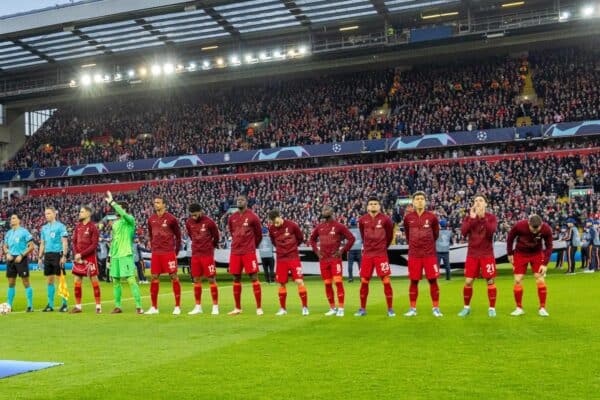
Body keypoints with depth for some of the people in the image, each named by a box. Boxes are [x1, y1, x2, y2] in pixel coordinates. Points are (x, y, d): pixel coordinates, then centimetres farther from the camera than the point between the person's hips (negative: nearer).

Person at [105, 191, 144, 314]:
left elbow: (123, 214, -28)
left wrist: (112, 202, -23)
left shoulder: (130, 220, -5)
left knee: (131, 280, -11)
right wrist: (110, 255, 17)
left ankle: (138, 306, -10)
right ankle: (117, 306, 17)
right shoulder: (115, 223, 16)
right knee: (115, 282, 9)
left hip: (126, 255, -7)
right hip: (115, 256, 7)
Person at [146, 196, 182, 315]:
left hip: (169, 252, -5)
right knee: (154, 278, 5)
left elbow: (178, 235, 2)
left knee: (174, 277, -3)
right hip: (156, 253, 5)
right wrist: (153, 247, 15)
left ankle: (177, 306, 3)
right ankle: (154, 307, 14)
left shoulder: (171, 218, -6)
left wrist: (176, 251, 3)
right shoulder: (151, 220, 9)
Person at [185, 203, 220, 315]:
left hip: (207, 255, -5)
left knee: (212, 279, -3)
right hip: (195, 254, 5)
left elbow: (216, 237, 4)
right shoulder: (189, 222, 3)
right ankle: (198, 306, 15)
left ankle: (215, 307, 2)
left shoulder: (209, 222, -11)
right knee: (196, 280, 7)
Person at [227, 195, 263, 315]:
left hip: (249, 252, -5)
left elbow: (259, 234, 6)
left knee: (254, 278, -6)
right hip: (235, 252, 5)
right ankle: (238, 308, 17)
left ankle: (259, 308, -2)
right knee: (236, 279, 8)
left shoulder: (252, 217, -4)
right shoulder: (232, 218, 9)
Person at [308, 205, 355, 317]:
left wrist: (342, 251, -7)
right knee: (327, 284, 7)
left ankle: (340, 308, -4)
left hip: (335, 259, -5)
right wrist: (316, 250, 12)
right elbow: (312, 239, 26)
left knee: (338, 282, -10)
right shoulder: (319, 227, 10)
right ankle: (332, 308, 18)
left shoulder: (339, 226, -4)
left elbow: (351, 238, -3)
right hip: (323, 259, 5)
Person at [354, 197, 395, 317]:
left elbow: (389, 235, 8)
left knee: (386, 281, -5)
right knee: (364, 281, 5)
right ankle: (362, 309, 17)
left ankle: (390, 309, 5)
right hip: (367, 254, 3)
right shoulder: (362, 220, 2)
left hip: (381, 254, -3)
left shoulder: (385, 219, -6)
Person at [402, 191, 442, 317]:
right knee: (413, 281, 4)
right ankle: (412, 308, 12)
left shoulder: (431, 217, -2)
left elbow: (436, 234, 12)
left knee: (433, 280, -1)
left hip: (429, 254, -1)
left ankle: (436, 308, 8)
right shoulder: (408, 218, 1)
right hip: (414, 254, 1)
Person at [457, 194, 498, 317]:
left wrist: (482, 217, -25)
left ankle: (492, 308, 11)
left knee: (490, 281, 0)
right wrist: (472, 218, -17)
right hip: (472, 254, 2)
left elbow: (492, 231, -20)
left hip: (487, 254, -2)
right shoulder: (469, 217, 4)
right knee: (468, 281, 1)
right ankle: (466, 307, 16)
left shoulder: (491, 217, -1)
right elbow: (463, 232, -11)